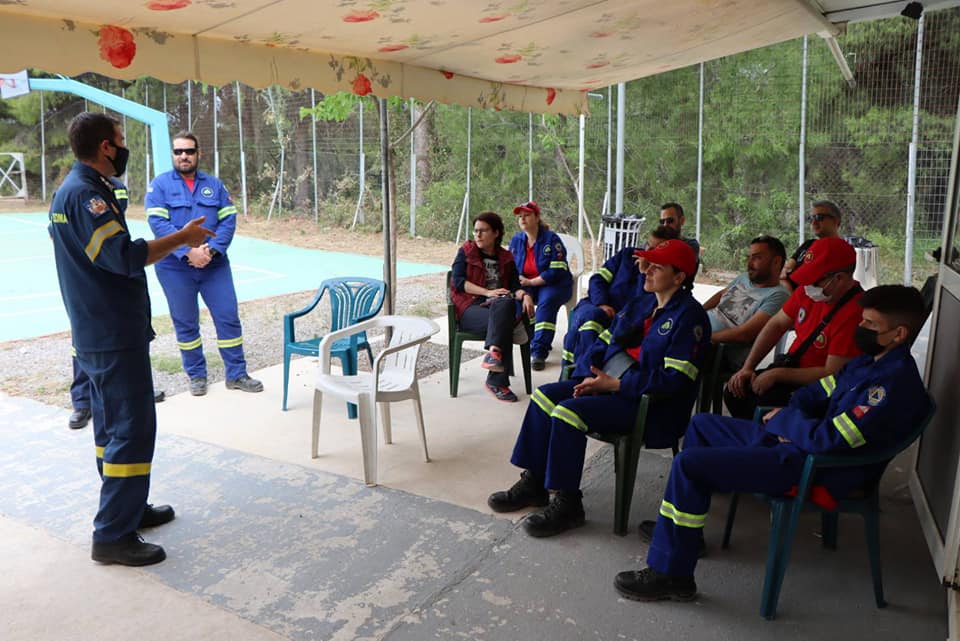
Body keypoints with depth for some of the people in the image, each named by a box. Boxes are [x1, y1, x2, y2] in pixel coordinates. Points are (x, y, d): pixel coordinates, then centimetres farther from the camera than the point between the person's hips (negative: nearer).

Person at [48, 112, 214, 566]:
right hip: (114, 337, -11)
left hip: (97, 334, 11)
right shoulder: (85, 193, -17)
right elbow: (124, 257, -25)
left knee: (113, 425, 17)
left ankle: (127, 508, 30)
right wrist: (181, 238, -16)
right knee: (132, 429, -6)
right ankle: (113, 535, 0)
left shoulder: (77, 188, 15)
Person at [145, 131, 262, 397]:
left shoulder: (214, 184, 8)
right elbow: (158, 223, -11)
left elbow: (229, 220, 2)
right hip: (175, 267, -2)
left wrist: (211, 249, -14)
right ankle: (197, 375, 23)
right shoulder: (160, 184, 0)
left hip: (214, 265, 2)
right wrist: (188, 251, -20)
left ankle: (237, 374, 14)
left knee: (228, 317, 2)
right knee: (185, 323, 8)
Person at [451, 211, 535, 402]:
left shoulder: (506, 258, 20)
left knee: (506, 302, -35)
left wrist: (524, 295, -15)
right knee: (504, 323, -33)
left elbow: (515, 286, 9)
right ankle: (499, 381, -38)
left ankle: (493, 351, -45)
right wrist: (487, 292, -14)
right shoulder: (466, 252, 10)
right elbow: (457, 281, -4)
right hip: (470, 307, -2)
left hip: (499, 306, 3)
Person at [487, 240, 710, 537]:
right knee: (544, 395, -4)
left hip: (649, 402, -9)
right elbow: (603, 343, 15)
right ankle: (533, 483, 3)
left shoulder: (689, 315, -11)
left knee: (569, 411, -26)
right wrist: (588, 377, -5)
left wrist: (614, 384, -20)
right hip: (607, 382, 9)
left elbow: (674, 379, -20)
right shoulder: (639, 305, 14)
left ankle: (567, 505, -13)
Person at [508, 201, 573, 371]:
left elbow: (557, 271, -16)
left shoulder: (551, 239, -9)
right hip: (526, 285, 4)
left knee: (546, 301, -36)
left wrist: (531, 282, -18)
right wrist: (519, 283, -7)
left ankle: (539, 351, -35)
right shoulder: (516, 240, 7)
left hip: (553, 285, -4)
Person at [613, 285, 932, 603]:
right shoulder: (870, 361, 10)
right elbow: (817, 392, 19)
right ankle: (681, 528, 23)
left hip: (820, 472, -11)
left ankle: (670, 574, -7)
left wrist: (785, 419, -9)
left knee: (688, 464, -19)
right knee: (702, 424, 18)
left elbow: (829, 440, -27)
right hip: (794, 442, 11)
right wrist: (789, 417, -2)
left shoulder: (896, 382, -22)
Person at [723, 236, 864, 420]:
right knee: (734, 392, -3)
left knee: (760, 403, -27)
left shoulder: (853, 313, -27)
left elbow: (831, 374, -25)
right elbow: (777, 324, 6)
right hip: (791, 365, 8)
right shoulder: (809, 290, -3)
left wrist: (777, 374, -21)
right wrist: (747, 368, -1)